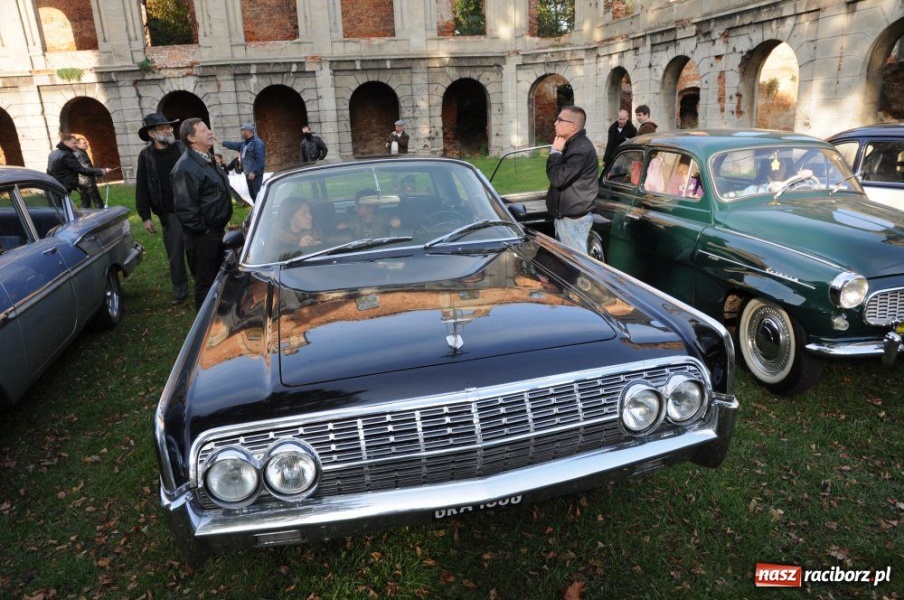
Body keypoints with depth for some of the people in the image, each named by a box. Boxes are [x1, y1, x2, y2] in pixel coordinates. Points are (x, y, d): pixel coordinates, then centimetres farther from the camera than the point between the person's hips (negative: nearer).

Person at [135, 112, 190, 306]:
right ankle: (180, 292, 20)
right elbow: (141, 189, 2)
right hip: (169, 214, 0)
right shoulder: (146, 155, -1)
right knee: (175, 256, 7)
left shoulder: (183, 149, 0)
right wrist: (145, 217, -1)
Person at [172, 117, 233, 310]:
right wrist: (203, 231, -18)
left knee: (218, 275, 21)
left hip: (216, 230, 10)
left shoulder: (208, 159, 11)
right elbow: (185, 207, -23)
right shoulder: (186, 167, -20)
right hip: (202, 235, -9)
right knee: (206, 280, 3)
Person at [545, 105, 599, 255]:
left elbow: (558, 178, -24)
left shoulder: (582, 149, -22)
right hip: (563, 215, 10)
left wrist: (555, 152, -15)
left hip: (574, 219, -10)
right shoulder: (572, 144, 12)